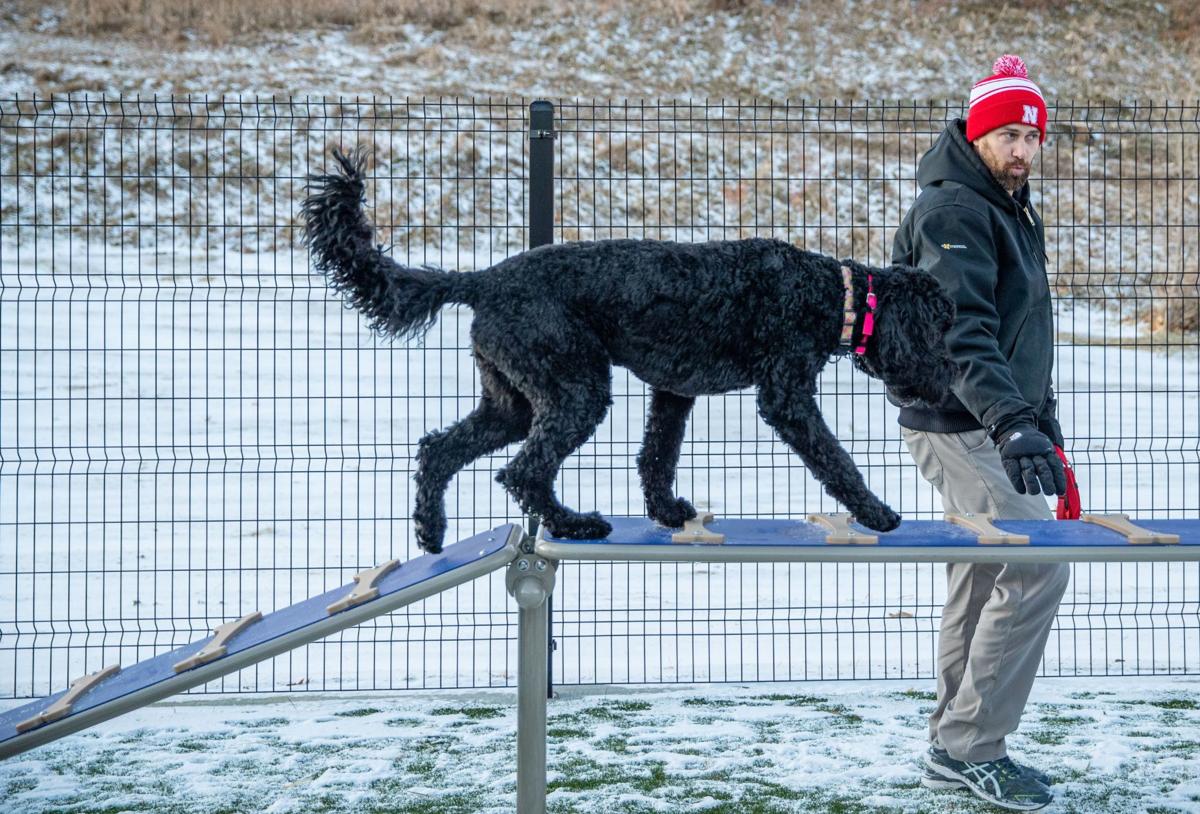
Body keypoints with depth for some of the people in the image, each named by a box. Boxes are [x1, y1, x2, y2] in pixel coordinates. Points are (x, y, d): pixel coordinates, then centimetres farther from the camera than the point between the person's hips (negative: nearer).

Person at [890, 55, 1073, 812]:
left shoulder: (1013, 211, 15)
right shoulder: (954, 213, -17)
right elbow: (964, 337, -29)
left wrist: (1044, 424, 23)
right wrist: (1013, 426, -39)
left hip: (996, 425, 10)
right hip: (962, 427, -10)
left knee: (984, 576, 13)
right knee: (1038, 568, -15)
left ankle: (959, 748, 23)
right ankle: (969, 744, -7)